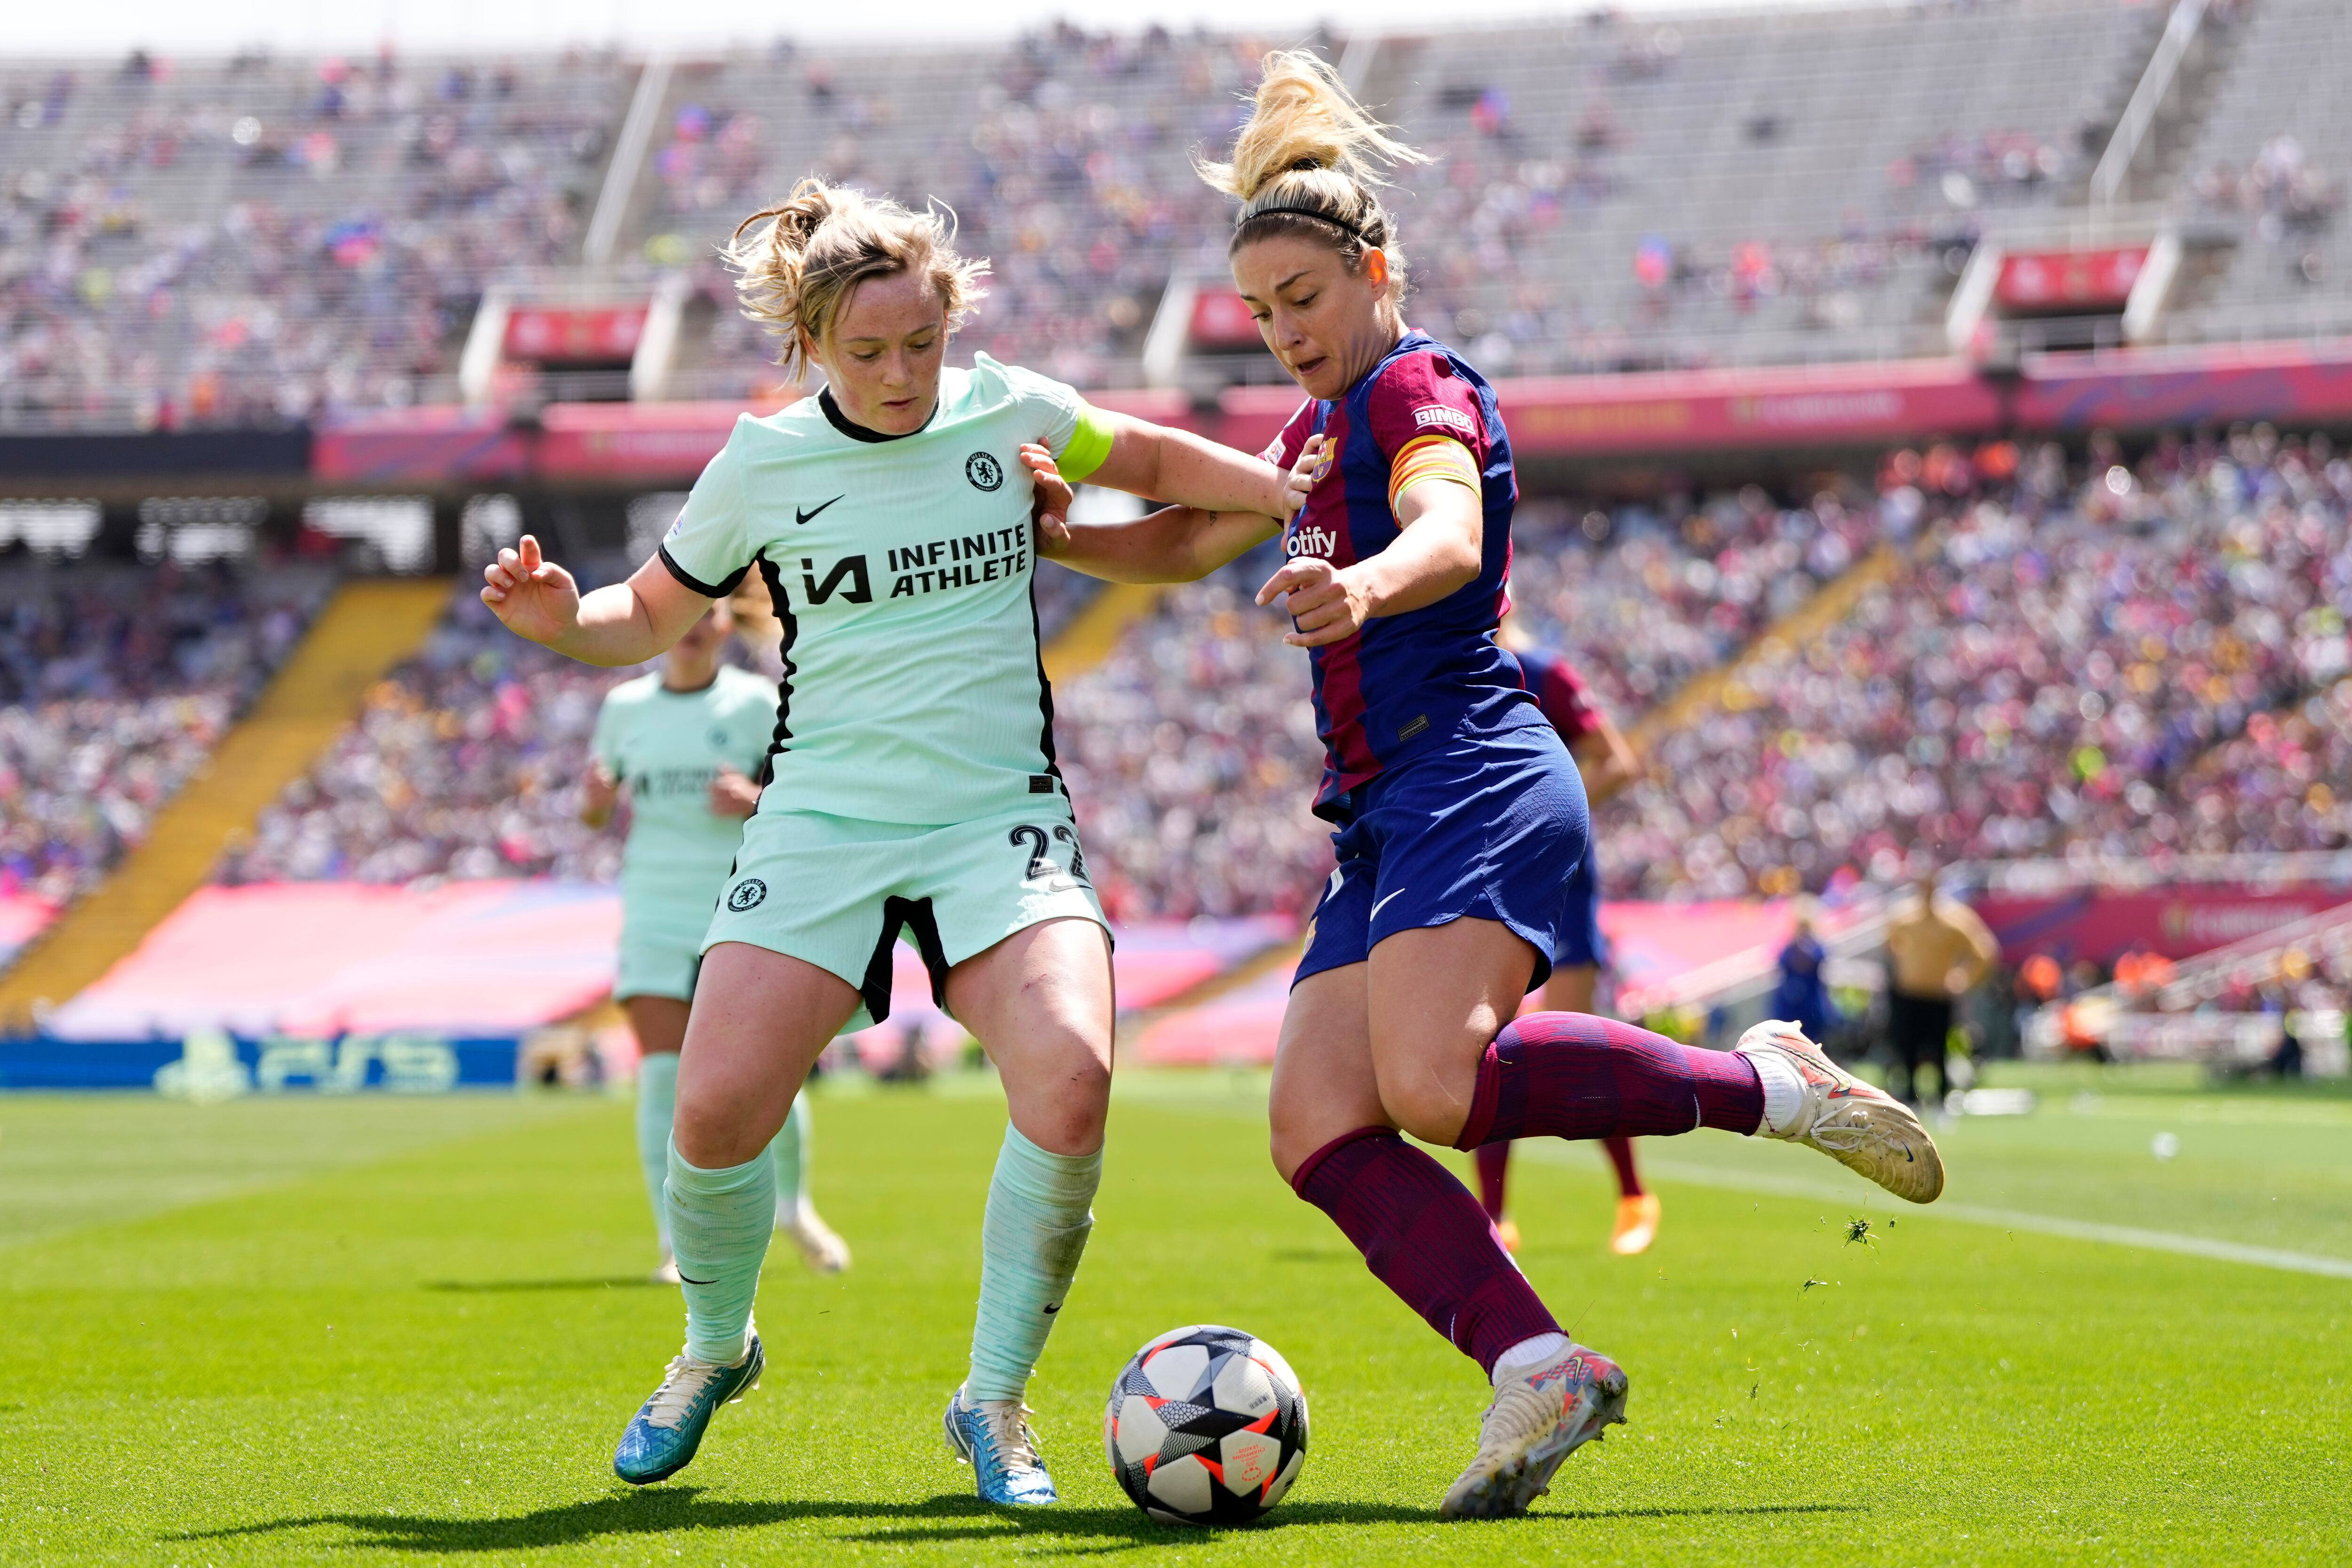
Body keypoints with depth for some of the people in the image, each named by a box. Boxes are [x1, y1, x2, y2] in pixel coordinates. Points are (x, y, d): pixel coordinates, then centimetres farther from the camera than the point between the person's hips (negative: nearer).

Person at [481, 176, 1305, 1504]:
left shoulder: (1009, 413, 2)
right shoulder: (762, 466, 1)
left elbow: (1158, 461, 20)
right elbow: (649, 619, 14)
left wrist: (1299, 492, 4)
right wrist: (559, 619, -7)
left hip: (1002, 821, 0)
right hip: (825, 821, 0)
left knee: (1070, 1080, -26)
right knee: (718, 1106, -18)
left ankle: (996, 1399, -6)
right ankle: (715, 1350, 16)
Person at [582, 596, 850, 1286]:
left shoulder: (757, 703, 1)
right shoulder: (624, 706, 7)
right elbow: (596, 809, 15)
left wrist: (756, 802, -20)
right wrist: (594, 805, -8)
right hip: (654, 915, 1)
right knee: (662, 1076, -11)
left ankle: (792, 1207, 25)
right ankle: (678, 1244, -5)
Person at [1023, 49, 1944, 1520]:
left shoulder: (1419, 387, -4)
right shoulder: (1320, 429, 25)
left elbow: (1448, 536, -26)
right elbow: (1189, 543, 37)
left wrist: (1365, 588, -49)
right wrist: (1060, 534, 16)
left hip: (1474, 778, -9)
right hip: (1387, 819, 9)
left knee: (1434, 1086, -30)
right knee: (1320, 1136, -10)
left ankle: (1768, 1082, -15)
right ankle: (1541, 1368, -18)